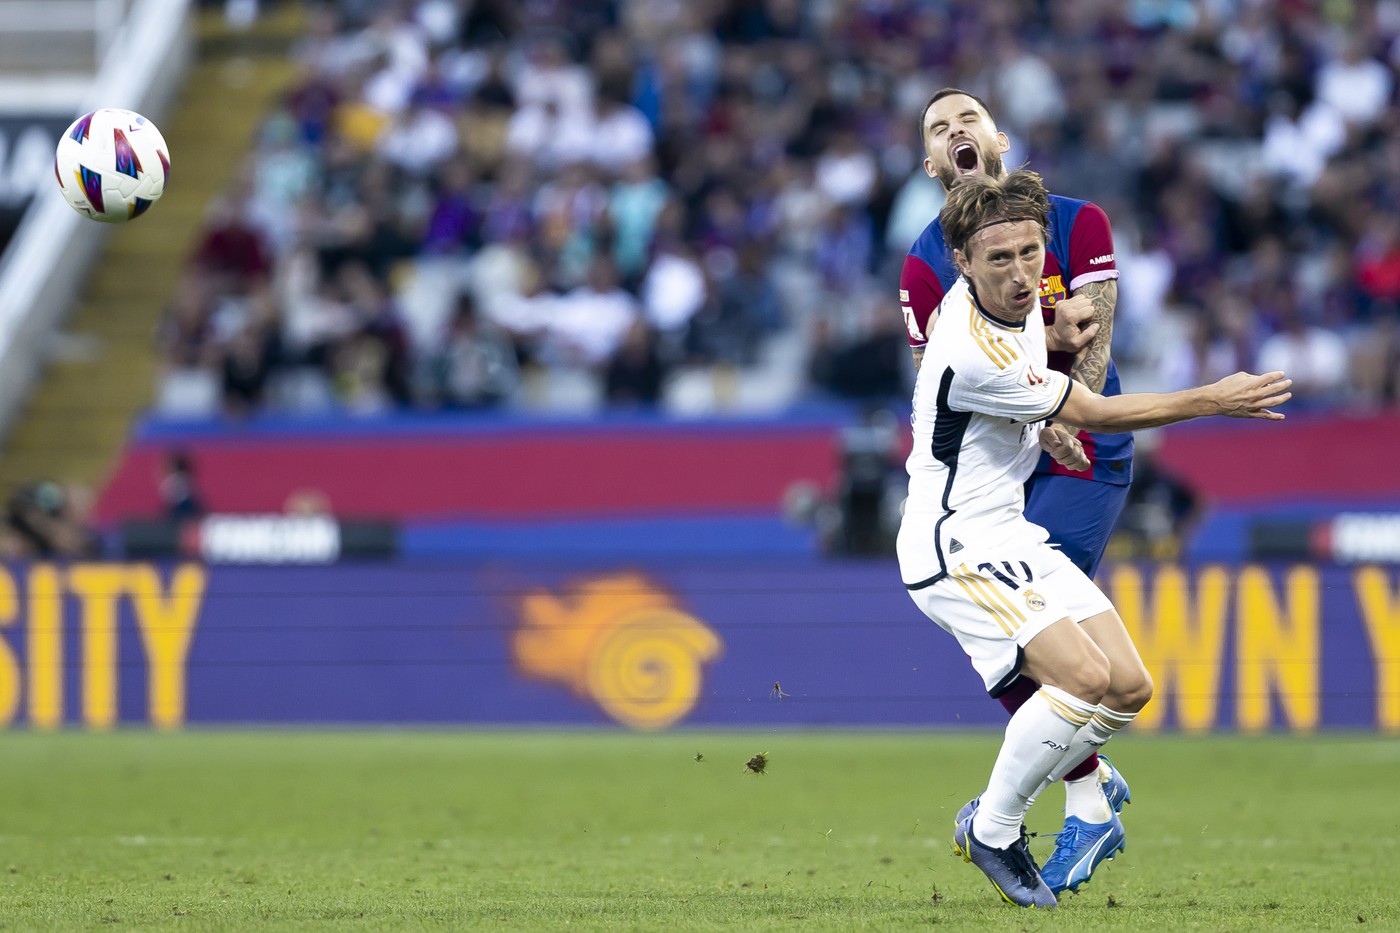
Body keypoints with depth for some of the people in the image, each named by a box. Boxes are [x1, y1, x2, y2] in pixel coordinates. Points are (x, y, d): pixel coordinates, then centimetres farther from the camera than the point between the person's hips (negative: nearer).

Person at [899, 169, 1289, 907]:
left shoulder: (1019, 298, 0)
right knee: (1084, 676, -26)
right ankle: (993, 832, -7)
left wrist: (1040, 425, 15)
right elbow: (1094, 413, -16)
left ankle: (995, 815, 13)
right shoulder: (974, 354, -28)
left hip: (1011, 534, 9)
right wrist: (1213, 400, -11)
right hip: (955, 547, -9)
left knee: (1128, 688, 1)